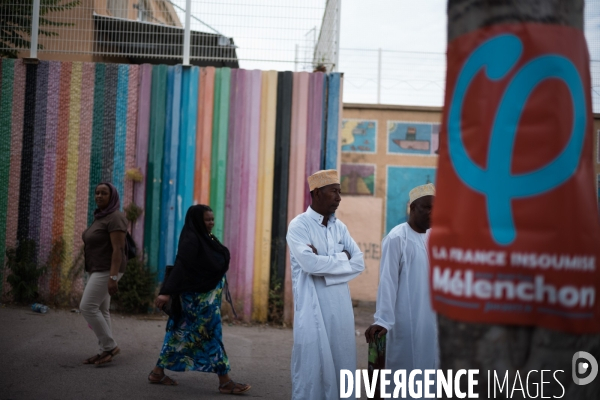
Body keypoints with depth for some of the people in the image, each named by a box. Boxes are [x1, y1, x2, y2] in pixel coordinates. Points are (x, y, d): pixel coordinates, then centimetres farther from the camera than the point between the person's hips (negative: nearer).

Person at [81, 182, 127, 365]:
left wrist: (113, 277, -27)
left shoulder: (115, 218, -15)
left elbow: (117, 249, -22)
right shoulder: (101, 217, 15)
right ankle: (106, 350, 10)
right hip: (99, 270, 10)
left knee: (87, 307, -12)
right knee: (100, 310, 7)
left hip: (107, 270, -10)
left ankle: (110, 346, -4)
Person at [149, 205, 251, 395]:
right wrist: (166, 292, -28)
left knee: (183, 333, 13)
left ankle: (158, 372, 22)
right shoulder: (191, 240, -17)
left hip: (206, 295, 10)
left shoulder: (205, 238, 11)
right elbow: (180, 267, -25)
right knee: (211, 335, -4)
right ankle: (224, 381, 4)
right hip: (199, 297, -10)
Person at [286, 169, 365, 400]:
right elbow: (310, 263, -21)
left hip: (340, 306, 6)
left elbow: (359, 264, 2)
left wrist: (325, 261, -11)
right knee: (313, 363, 1)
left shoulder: (340, 227, 11)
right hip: (313, 307, -5)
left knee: (341, 363, 10)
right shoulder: (299, 226, -7)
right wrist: (342, 258, -8)